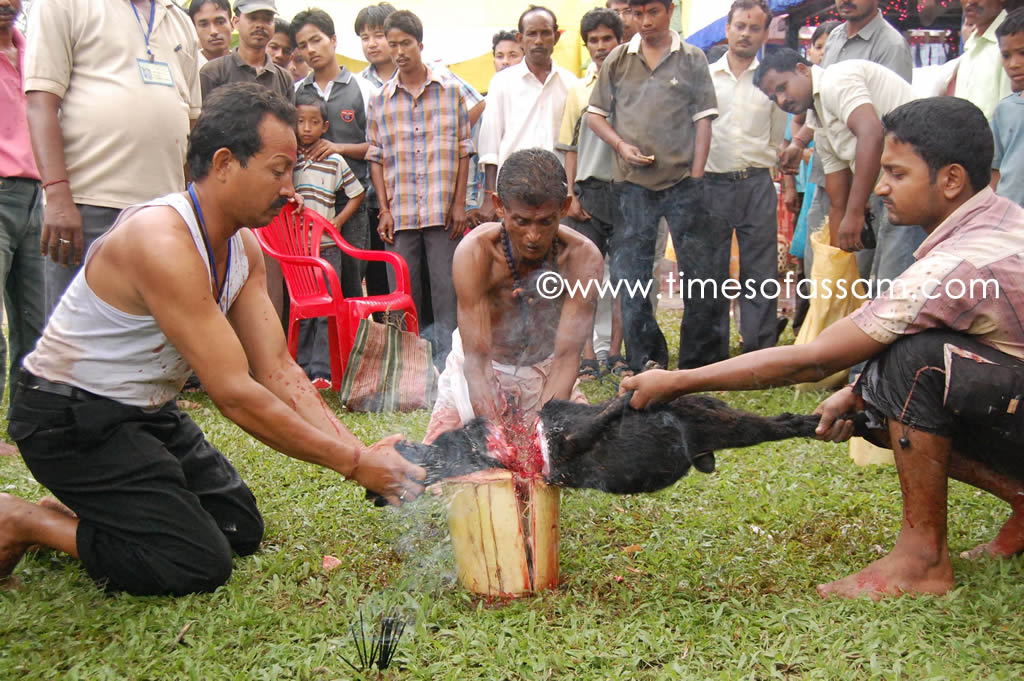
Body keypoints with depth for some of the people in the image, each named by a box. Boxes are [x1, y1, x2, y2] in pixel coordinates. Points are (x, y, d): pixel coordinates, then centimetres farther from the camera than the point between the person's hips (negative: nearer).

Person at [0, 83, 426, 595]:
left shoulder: (243, 247, 1)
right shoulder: (163, 242, -29)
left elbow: (278, 370, -2)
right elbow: (234, 394, -31)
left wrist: (355, 448, -15)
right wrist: (353, 462, -26)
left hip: (146, 412, 9)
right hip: (71, 418, -9)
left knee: (241, 529, 10)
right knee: (198, 565, -15)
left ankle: (86, 513, 19)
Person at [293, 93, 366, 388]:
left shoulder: (335, 161, 3)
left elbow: (357, 195, 8)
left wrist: (336, 223, -2)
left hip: (327, 245, -1)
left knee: (326, 308, -5)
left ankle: (322, 371, -3)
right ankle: (303, 369, 11)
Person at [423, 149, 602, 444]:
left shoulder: (582, 256, -26)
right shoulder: (474, 252, -30)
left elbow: (567, 355, -27)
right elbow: (477, 356, -32)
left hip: (546, 375, 2)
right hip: (480, 376, -1)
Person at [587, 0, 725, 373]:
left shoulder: (692, 59, 5)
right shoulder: (618, 60, 8)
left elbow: (703, 120, 3)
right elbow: (594, 115, 11)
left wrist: (696, 175, -4)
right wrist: (622, 146, -6)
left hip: (682, 180, -1)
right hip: (633, 183, 2)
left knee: (700, 271, -1)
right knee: (630, 273, 5)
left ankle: (700, 361, 10)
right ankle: (645, 360, 17)